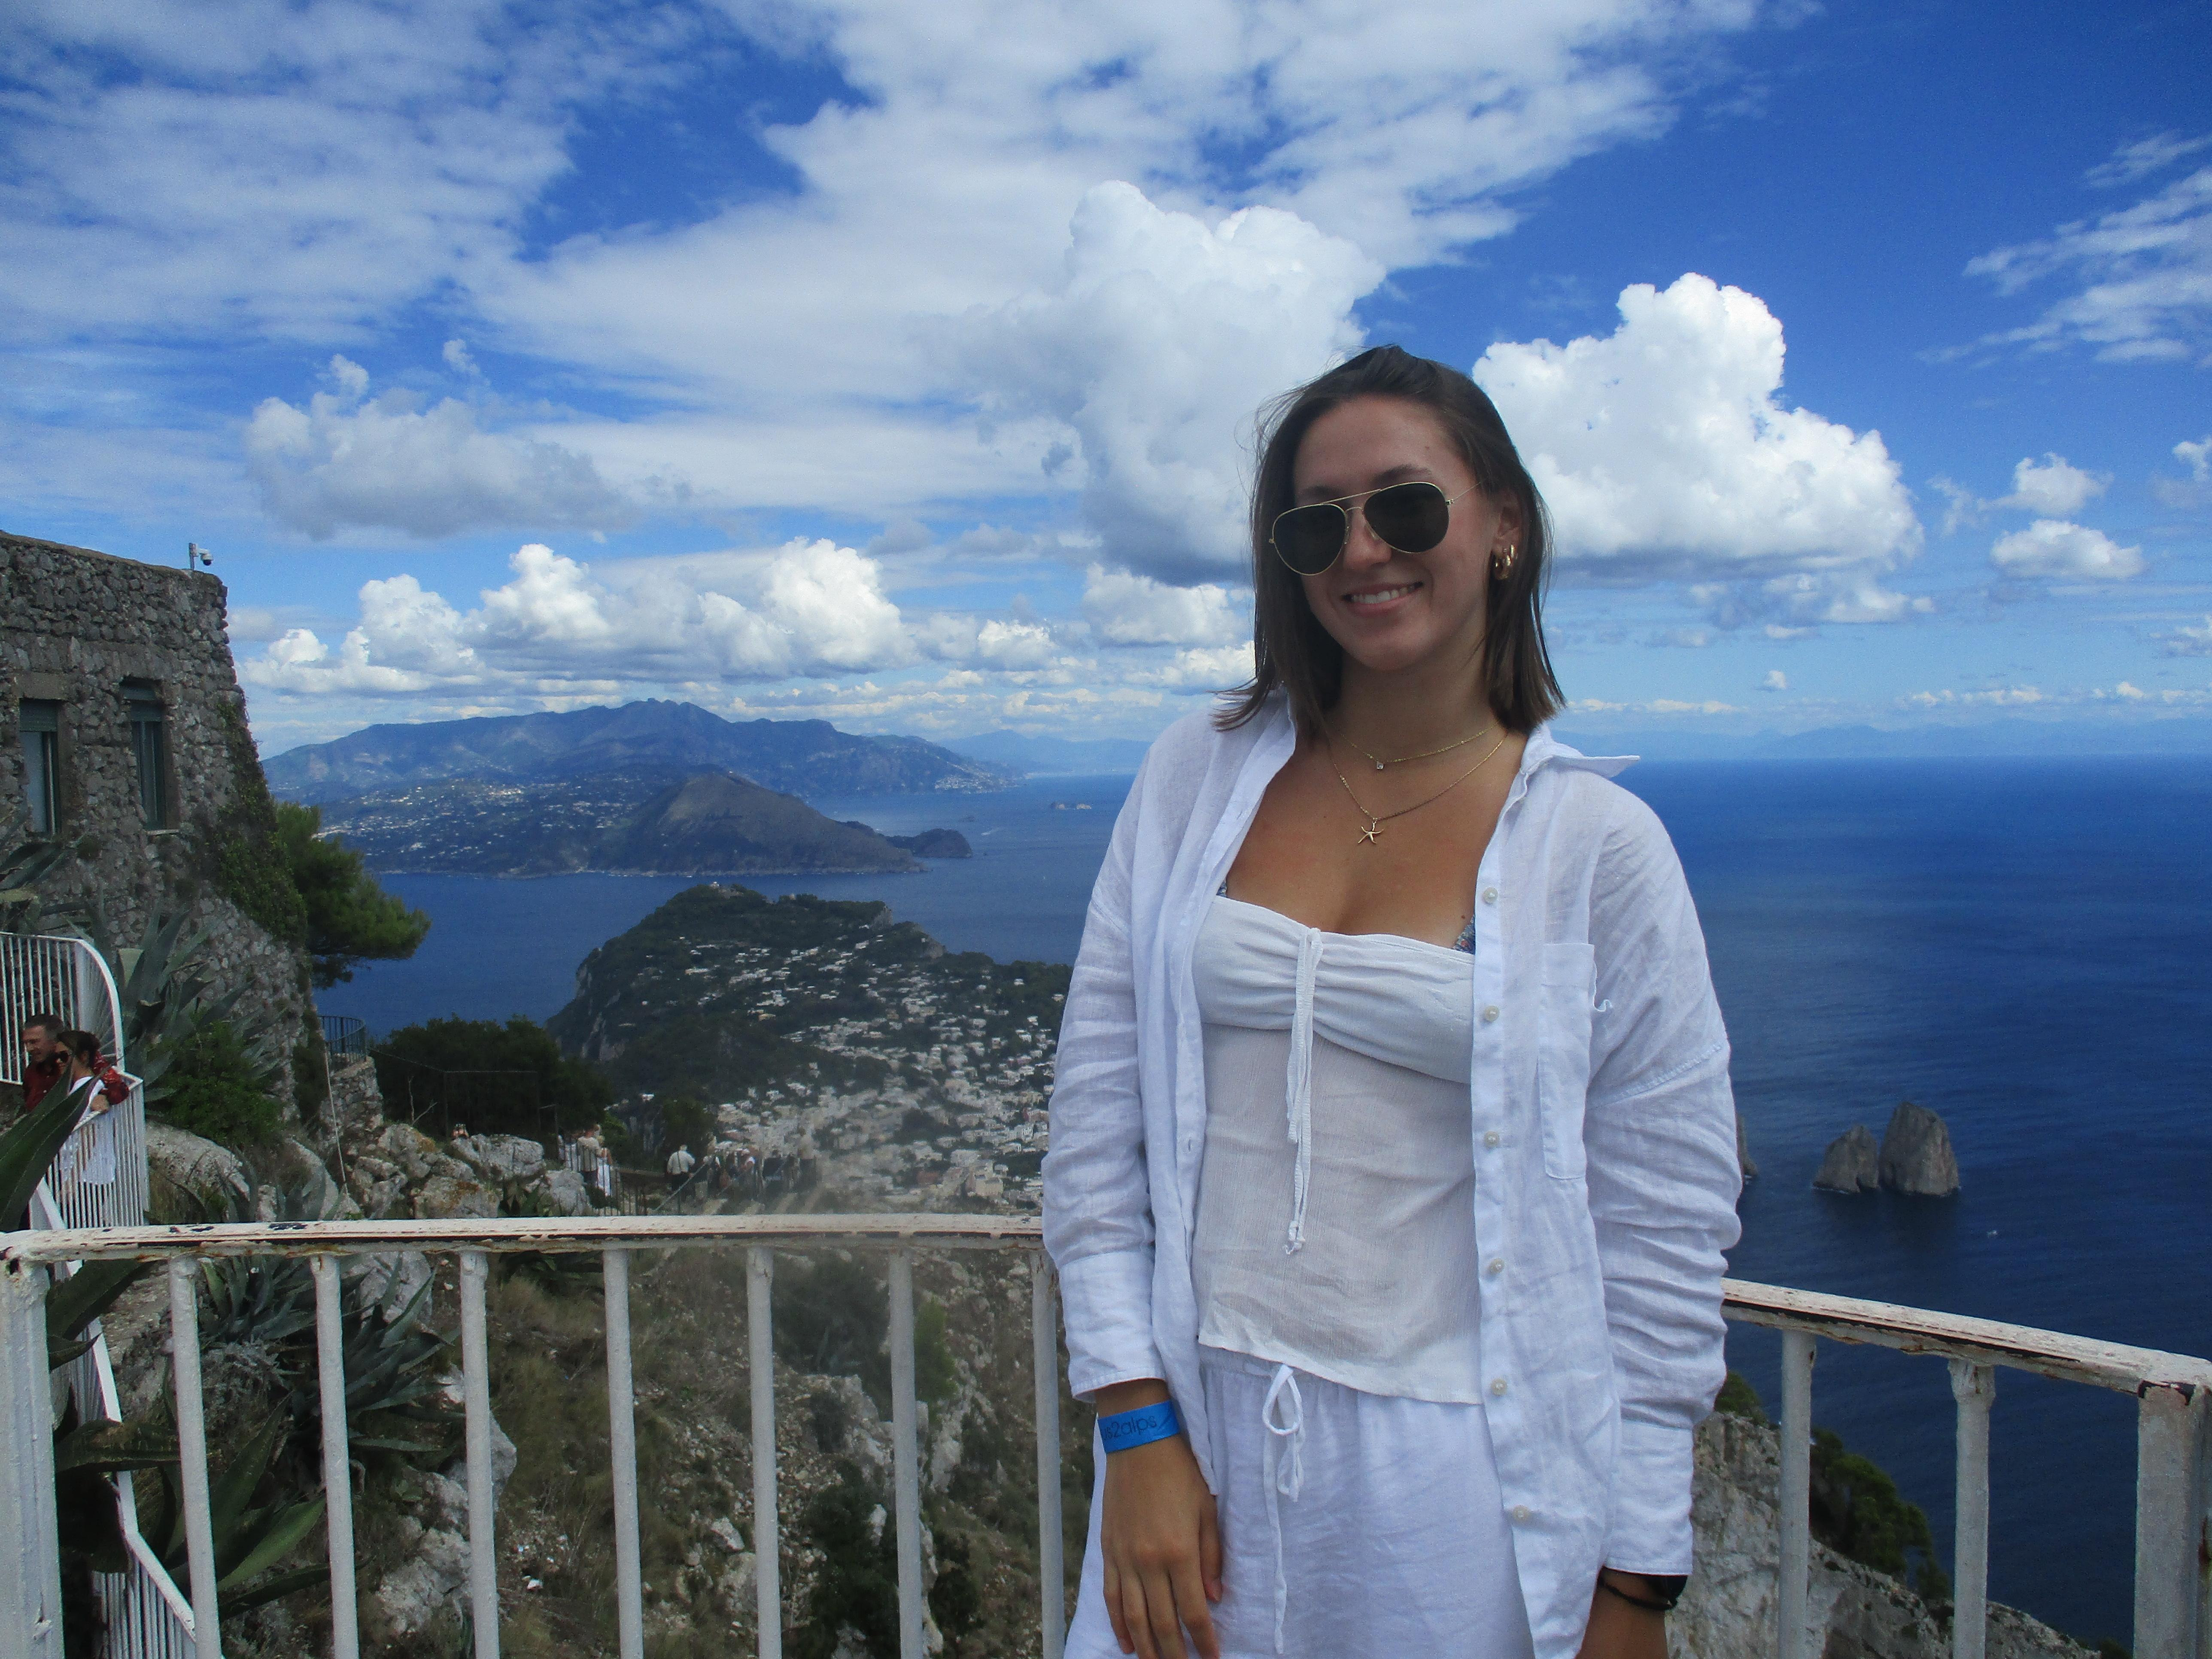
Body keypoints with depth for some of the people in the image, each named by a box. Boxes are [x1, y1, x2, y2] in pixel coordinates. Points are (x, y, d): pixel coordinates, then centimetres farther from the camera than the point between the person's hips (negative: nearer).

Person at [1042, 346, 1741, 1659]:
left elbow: (1667, 1238, -4)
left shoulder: (1601, 845, -7)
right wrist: (1138, 1426, -4)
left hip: (1459, 1477, -2)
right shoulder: (1195, 780, 0)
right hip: (1199, 1436, 2)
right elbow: (1097, 1121, 0)